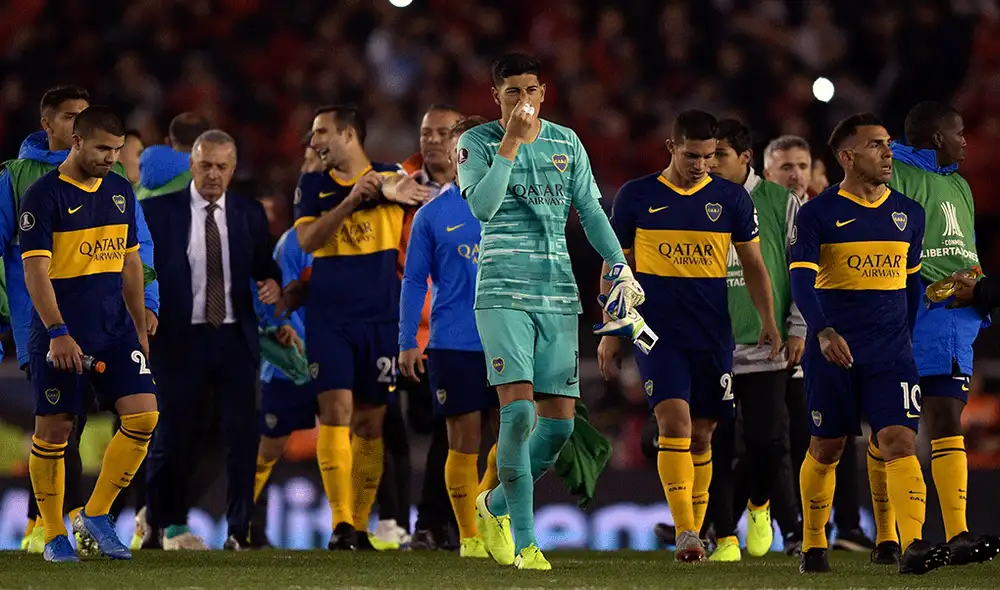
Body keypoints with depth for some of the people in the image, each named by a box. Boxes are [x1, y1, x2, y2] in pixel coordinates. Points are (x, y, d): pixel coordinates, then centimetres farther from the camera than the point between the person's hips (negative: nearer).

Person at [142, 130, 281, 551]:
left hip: (235, 338, 2)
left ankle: (239, 531, 2)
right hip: (179, 338, -2)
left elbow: (264, 266, 16)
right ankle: (167, 523, 26)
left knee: (243, 435, -5)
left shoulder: (249, 214, 8)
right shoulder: (159, 211, 0)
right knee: (173, 437, 7)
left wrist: (272, 284, -6)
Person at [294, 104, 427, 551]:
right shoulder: (312, 186, 8)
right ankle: (341, 522, -13)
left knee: (370, 423, 3)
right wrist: (351, 200, -17)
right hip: (328, 319, 0)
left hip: (380, 320, 0)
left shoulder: (392, 179, 5)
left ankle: (360, 525, 11)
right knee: (335, 412, -12)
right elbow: (307, 241, -6)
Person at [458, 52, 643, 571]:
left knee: (559, 420, 1)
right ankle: (524, 542, -11)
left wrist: (621, 268, 6)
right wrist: (510, 142, -20)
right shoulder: (477, 143, -1)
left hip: (559, 294, 5)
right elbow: (482, 206, -17)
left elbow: (590, 211, 16)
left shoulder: (566, 142, 12)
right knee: (518, 409, -17)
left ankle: (495, 506, 25)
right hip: (503, 292, -5)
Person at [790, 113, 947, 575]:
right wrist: (823, 331, -30)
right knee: (826, 449, 8)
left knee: (900, 441, -13)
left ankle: (913, 546, -24)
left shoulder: (908, 214, 9)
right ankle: (813, 545, 25)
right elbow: (801, 278, -15)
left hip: (891, 354, 2)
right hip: (832, 351, -2)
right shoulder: (818, 214, -4)